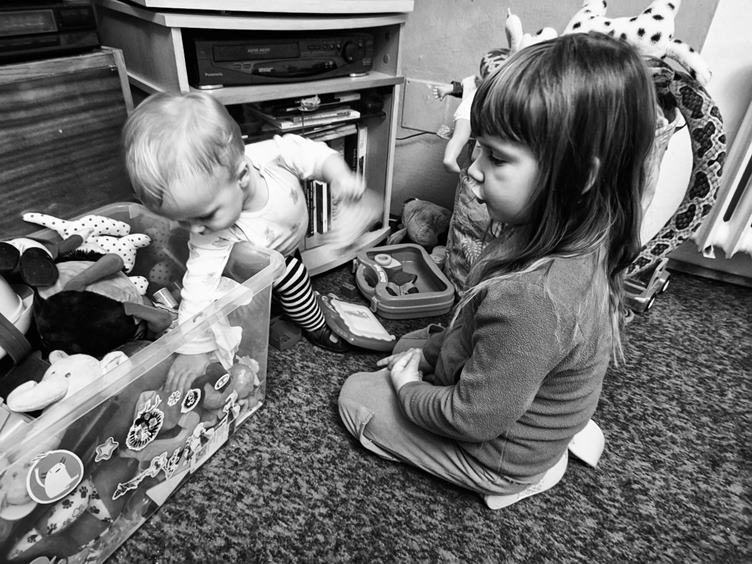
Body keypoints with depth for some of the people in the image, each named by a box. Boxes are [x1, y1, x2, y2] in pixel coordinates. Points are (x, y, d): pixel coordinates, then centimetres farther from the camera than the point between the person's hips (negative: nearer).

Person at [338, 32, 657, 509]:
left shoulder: (531, 298, -43)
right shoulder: (584, 243, -14)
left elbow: (473, 419, -29)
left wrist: (410, 389, -12)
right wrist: (428, 351, 2)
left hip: (497, 459, -7)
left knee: (356, 395, 9)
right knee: (408, 343, 26)